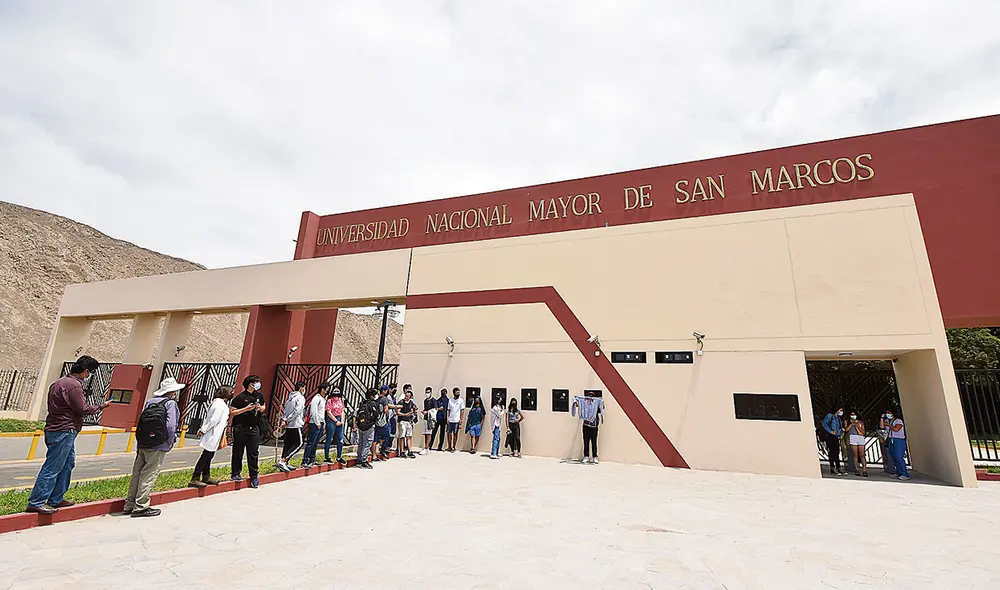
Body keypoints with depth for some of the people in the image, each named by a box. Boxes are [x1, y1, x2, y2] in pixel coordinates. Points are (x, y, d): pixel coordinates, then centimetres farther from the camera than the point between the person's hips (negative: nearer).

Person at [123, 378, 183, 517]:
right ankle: (140, 507, 6)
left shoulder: (149, 401, 10)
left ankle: (129, 505, 24)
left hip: (142, 444, 7)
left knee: (137, 474, 15)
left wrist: (141, 441, 17)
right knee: (149, 476, 0)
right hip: (158, 447, -7)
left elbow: (141, 421, 11)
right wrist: (170, 442, -4)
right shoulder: (170, 403, -10)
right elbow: (170, 425, -18)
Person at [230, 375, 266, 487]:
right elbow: (231, 412, -9)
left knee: (254, 453, 4)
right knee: (238, 452, 6)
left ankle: (254, 477, 12)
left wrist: (260, 408, 0)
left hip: (254, 428, 4)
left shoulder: (259, 395, 8)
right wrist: (246, 409, -18)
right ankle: (236, 474, 22)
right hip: (240, 428, -4)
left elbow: (264, 407, 22)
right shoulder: (240, 397, -7)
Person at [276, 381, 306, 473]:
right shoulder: (300, 397, -9)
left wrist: (283, 419, 1)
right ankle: (282, 461, -13)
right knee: (298, 444, -6)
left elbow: (286, 410, 12)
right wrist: (287, 421, -13)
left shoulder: (290, 397, 17)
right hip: (296, 424, -9)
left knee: (288, 444, 12)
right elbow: (296, 411, -19)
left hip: (288, 425, 9)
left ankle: (284, 464, 13)